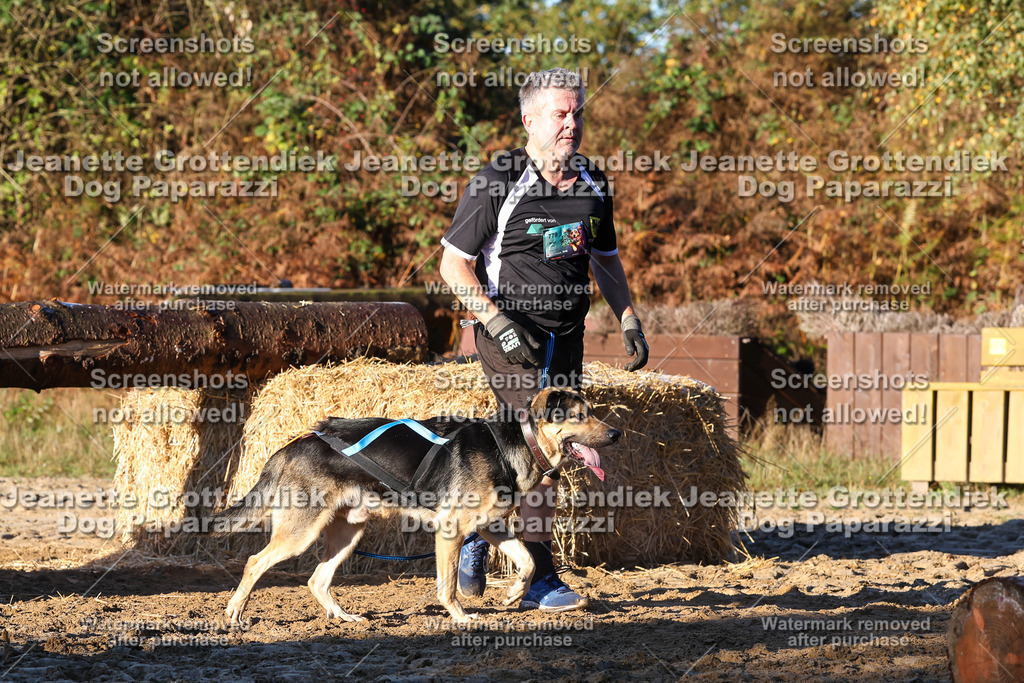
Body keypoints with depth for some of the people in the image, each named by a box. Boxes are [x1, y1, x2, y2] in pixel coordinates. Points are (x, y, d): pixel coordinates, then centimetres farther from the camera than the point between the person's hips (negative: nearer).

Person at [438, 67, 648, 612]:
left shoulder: (592, 184, 9)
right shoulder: (497, 184, -10)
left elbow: (606, 259, 22)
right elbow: (453, 264, -7)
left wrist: (629, 321, 10)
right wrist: (499, 324, -16)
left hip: (566, 336, 6)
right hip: (511, 333, -6)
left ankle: (476, 538, 27)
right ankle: (540, 578, -10)